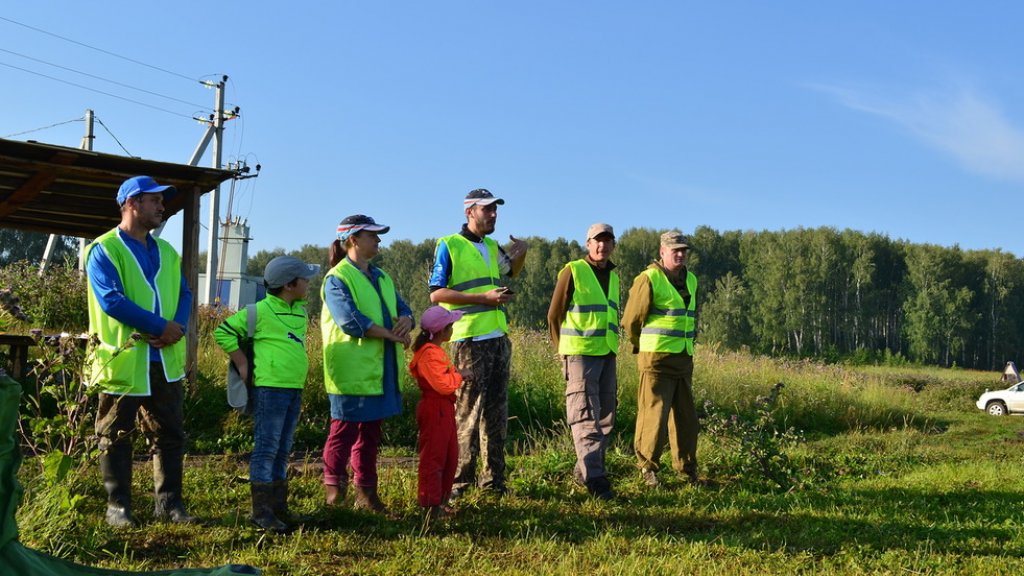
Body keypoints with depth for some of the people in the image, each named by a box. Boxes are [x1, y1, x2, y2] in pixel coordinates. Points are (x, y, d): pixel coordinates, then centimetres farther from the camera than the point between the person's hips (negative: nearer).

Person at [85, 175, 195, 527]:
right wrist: (161, 326, -19)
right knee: (116, 436, 5)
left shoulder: (166, 252, 15)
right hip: (123, 360, -6)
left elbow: (184, 294, 10)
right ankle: (118, 506, 15)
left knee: (171, 434, 10)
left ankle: (169, 502, 19)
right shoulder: (104, 250, -7)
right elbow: (111, 300, -19)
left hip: (165, 360, 7)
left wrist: (178, 326, -12)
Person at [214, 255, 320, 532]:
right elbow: (223, 331, -7)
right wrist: (242, 364, -7)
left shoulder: (301, 311, 12)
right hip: (270, 388, -8)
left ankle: (279, 506, 22)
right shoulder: (261, 311, -11)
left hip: (296, 389, 8)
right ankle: (261, 510, 1)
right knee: (266, 448, -4)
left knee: (283, 450, 13)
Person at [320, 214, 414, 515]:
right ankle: (333, 486, 8)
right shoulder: (337, 279, -8)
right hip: (352, 370, -8)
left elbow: (403, 309, 15)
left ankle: (366, 490, 21)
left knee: (371, 432, 13)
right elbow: (351, 321, -20)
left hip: (381, 370, 8)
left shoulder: (382, 278, 18)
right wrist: (391, 334, -17)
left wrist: (405, 320, -9)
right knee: (344, 430, -3)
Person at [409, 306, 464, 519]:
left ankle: (441, 499, 27)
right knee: (433, 457, -3)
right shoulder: (430, 354, -20)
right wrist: (458, 375, -12)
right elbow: (443, 385, -26)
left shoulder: (435, 351, 14)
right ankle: (431, 504, 3)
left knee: (450, 456, 17)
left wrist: (455, 373, 7)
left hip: (444, 409, 11)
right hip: (435, 411, -11)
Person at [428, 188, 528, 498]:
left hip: (499, 339, 7)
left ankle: (494, 479, 19)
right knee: (467, 412, -5)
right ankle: (459, 481, 4)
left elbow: (510, 271, 35)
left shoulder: (492, 247, 16)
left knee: (496, 412, 11)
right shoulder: (449, 246, -4)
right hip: (470, 341, -7)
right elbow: (436, 293, -9)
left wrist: (521, 253, 12)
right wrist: (483, 298, -16)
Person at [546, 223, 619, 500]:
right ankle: (595, 478, -11)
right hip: (580, 353, -7)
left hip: (607, 354, 7)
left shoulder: (613, 276, 13)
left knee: (605, 415, 12)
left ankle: (585, 469, 24)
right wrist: (564, 351, 4)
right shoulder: (573, 271, -6)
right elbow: (554, 315, -1)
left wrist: (611, 344, 17)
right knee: (586, 417, -9)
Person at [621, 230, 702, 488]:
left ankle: (687, 469, 21)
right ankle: (648, 468, 8)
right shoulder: (649, 279, -10)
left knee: (686, 417, 11)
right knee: (654, 415, -5)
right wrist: (642, 346, 9)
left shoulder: (691, 280, 13)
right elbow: (631, 319, -4)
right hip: (656, 359, -7)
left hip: (684, 360, 7)